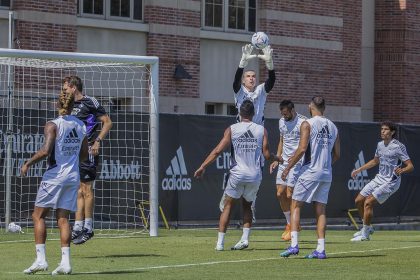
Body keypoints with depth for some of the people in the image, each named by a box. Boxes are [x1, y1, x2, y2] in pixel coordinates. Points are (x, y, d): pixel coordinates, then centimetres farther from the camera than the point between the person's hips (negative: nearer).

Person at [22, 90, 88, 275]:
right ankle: (65, 262, -1)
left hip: (55, 175, -5)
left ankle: (40, 259, -4)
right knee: (63, 218, 7)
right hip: (73, 176, 5)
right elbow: (84, 154, 15)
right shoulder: (81, 126, 8)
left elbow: (45, 151, -20)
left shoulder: (53, 125, -10)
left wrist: (27, 164, -8)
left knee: (38, 216, 5)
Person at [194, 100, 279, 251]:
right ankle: (245, 239, 7)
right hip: (255, 176, 2)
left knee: (228, 206, 8)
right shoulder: (261, 130, 3)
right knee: (247, 206, 21)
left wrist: (202, 167, -3)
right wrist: (277, 158, 22)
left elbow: (218, 150, -7)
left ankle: (220, 242, 0)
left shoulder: (232, 129, -1)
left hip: (237, 174, -2)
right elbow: (266, 154, 1)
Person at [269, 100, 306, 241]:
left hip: (297, 162, -7)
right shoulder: (282, 122, 11)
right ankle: (289, 224, 19)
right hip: (284, 161, 7)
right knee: (280, 194, 4)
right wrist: (277, 159, 15)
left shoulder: (302, 122, -13)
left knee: (290, 195, -9)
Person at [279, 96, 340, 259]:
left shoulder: (307, 124, -6)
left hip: (310, 172, -5)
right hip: (327, 174, 5)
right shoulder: (333, 127, 12)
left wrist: (288, 167, -7)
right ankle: (321, 249, 2)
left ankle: (294, 245, -10)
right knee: (320, 210, 8)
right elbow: (336, 155, 13)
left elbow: (302, 149, -15)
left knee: (295, 206, 2)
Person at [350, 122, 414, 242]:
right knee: (359, 200, 8)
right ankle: (367, 227, 27)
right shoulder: (380, 145, 7)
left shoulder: (398, 146, -16)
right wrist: (359, 170, 25)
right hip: (379, 178, 8)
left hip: (391, 182, -8)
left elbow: (410, 166, -17)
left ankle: (365, 234, -7)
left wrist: (402, 170, -38)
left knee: (368, 202, -18)